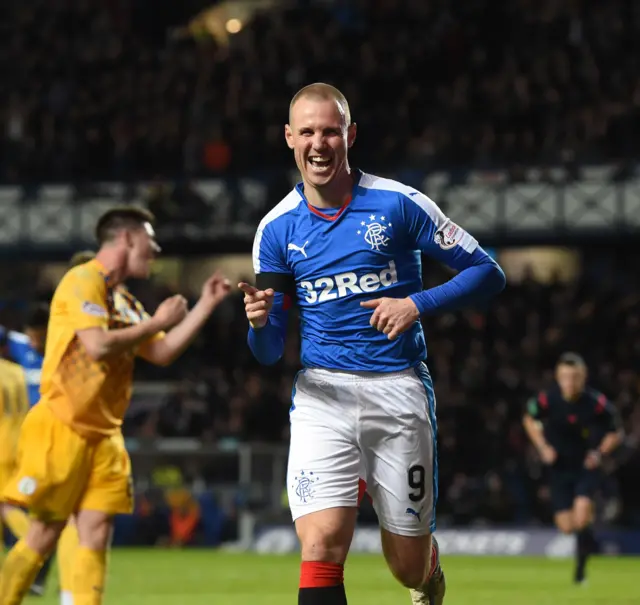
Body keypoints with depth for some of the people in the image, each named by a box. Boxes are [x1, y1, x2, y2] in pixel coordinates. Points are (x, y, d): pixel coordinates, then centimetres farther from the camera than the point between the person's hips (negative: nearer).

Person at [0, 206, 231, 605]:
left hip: (103, 435, 7)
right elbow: (98, 345, -21)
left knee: (97, 534, -1)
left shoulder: (125, 302, 16)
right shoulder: (83, 281, -9)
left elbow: (162, 353, 16)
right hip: (61, 429, -7)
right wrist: (157, 322, -10)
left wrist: (205, 306, 12)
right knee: (45, 533, -6)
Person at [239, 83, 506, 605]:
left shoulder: (399, 204, -4)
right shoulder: (277, 228, 5)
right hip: (322, 393, 1)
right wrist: (260, 322, -16)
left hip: (398, 390, -1)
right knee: (322, 544, -20)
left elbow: (487, 273, -1)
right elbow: (270, 352, 8)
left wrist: (418, 304, -16)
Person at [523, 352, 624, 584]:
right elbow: (529, 420, 6)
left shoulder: (597, 404, -20)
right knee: (566, 526, 0)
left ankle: (581, 564, -2)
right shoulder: (547, 399, -17)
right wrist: (542, 447, -7)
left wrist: (600, 453, -19)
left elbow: (615, 434, -2)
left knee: (582, 507, -26)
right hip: (560, 467, 2)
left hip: (588, 467, -2)